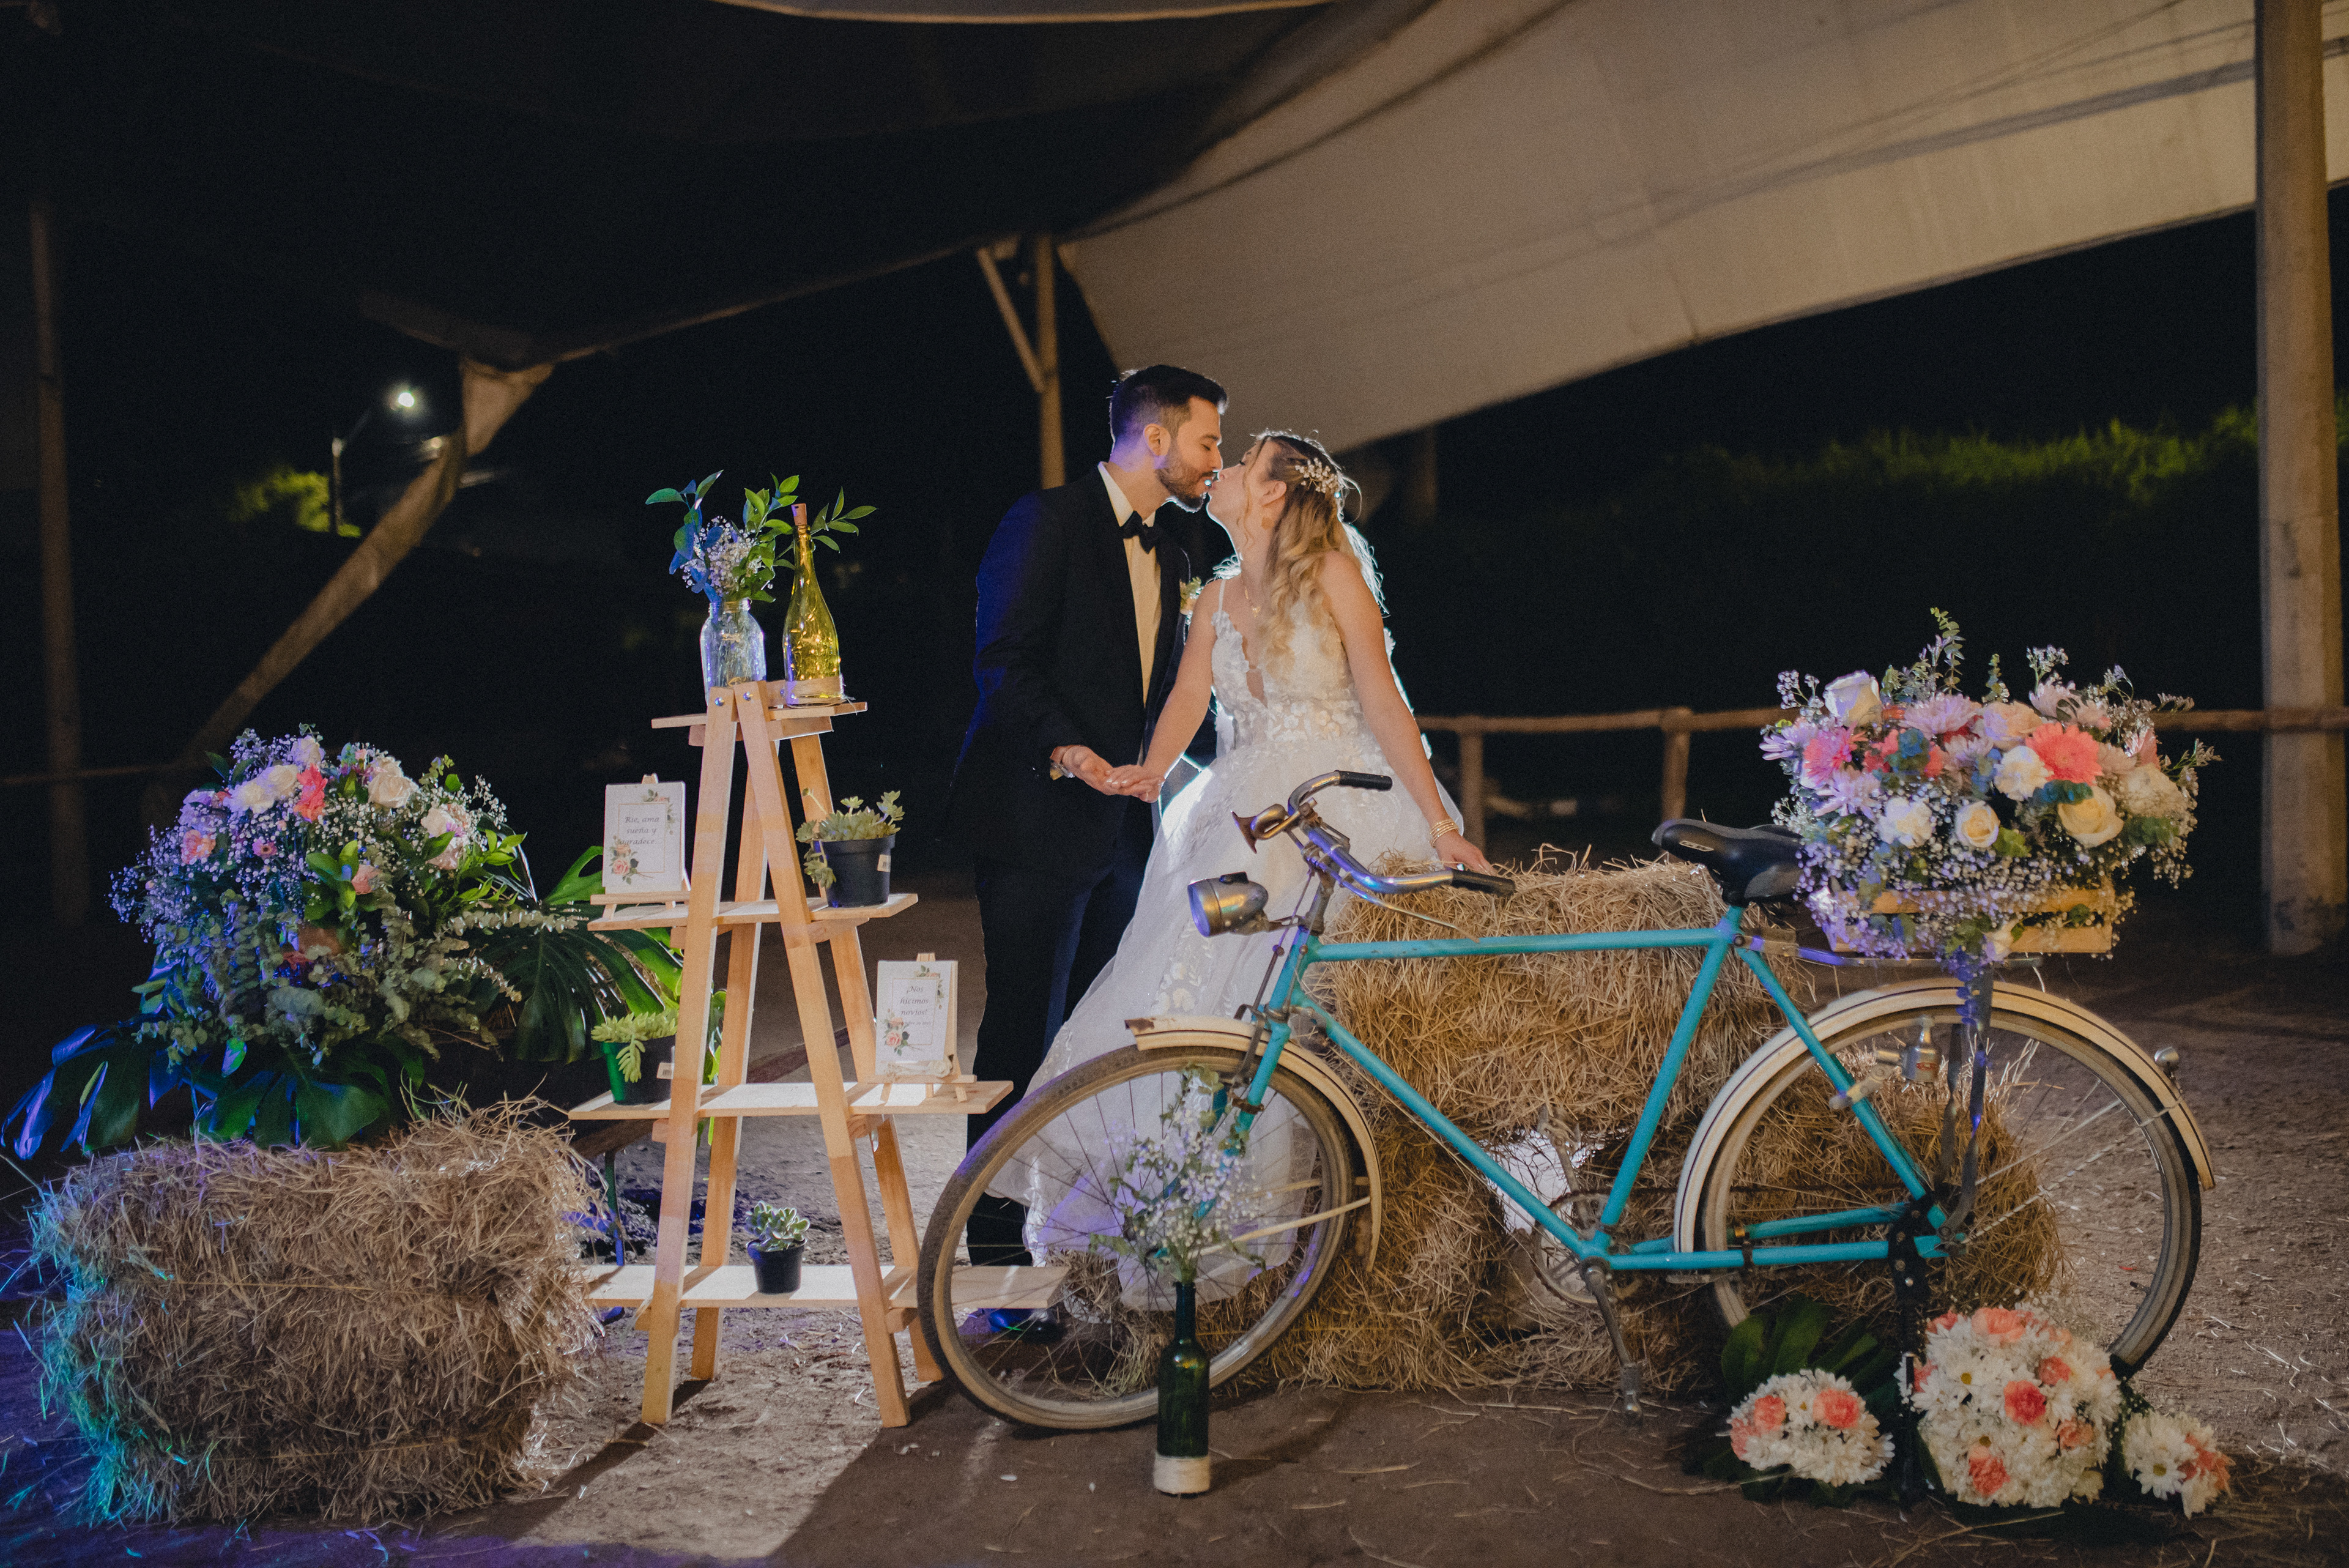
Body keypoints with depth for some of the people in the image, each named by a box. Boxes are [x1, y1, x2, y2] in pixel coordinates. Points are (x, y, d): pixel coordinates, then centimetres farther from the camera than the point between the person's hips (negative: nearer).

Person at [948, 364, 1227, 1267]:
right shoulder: (1048, 522, -7)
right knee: (1023, 1034, -4)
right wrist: (1062, 746, -28)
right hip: (1039, 820, -8)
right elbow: (1005, 661, -15)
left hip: (1122, 822, 8)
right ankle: (996, 1243, 4)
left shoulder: (1168, 556, 19)